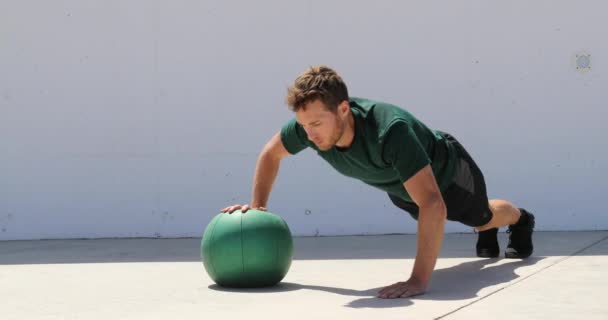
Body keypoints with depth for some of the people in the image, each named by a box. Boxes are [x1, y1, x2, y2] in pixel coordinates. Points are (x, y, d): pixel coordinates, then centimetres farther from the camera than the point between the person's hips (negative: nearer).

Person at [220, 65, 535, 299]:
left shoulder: (390, 131, -53)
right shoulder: (310, 124, -35)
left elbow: (433, 206, -58)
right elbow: (271, 154, -12)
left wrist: (418, 280, -63)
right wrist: (257, 206, -19)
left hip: (446, 170, -5)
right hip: (399, 186, 5)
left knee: (482, 217, 28)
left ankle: (521, 220, 62)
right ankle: (487, 234, 66)